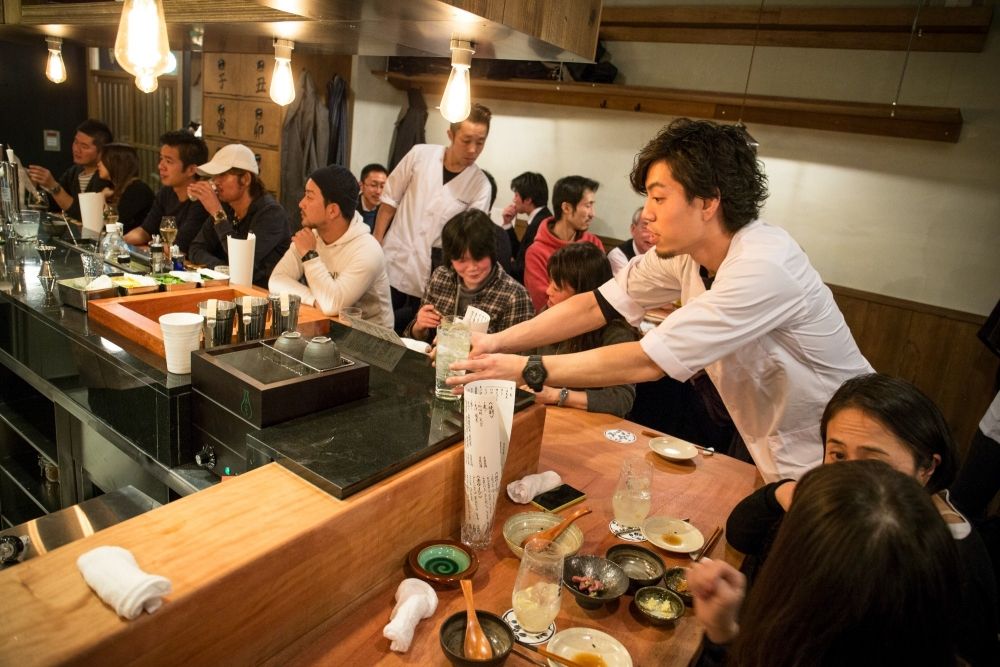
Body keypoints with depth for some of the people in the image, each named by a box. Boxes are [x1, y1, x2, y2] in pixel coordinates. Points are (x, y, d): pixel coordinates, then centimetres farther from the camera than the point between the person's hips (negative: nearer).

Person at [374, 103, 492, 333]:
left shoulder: (481, 186, -8)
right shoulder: (420, 155, -5)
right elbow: (390, 201, 3)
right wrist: (375, 244, 0)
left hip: (432, 278, -1)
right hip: (393, 264, 1)